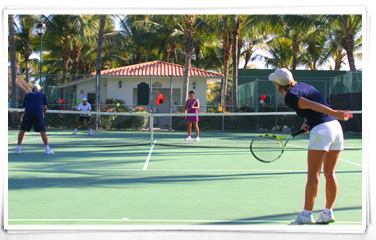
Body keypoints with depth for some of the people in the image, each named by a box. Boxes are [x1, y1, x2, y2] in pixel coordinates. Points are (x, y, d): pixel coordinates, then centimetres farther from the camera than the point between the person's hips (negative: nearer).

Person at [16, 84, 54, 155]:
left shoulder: (27, 95, 23)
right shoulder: (43, 95, 19)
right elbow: (45, 107, 11)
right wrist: (43, 112, 27)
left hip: (27, 114, 1)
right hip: (38, 114, -1)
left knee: (22, 130, 12)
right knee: (43, 131, 0)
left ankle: (18, 148, 9)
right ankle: (47, 149, -2)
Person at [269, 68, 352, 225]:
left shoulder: (290, 97, -7)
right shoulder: (302, 85, 19)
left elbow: (311, 105, -20)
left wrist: (334, 113, -29)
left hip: (321, 130, -8)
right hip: (336, 126, 8)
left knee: (313, 174, -4)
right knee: (330, 173, 10)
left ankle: (307, 215, -3)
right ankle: (328, 213, 14)